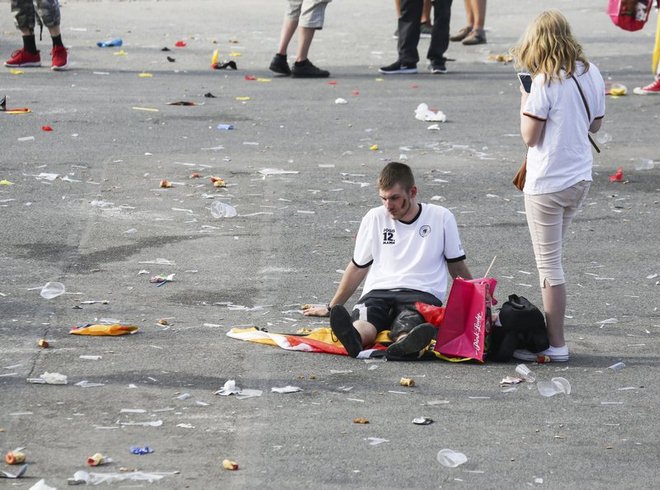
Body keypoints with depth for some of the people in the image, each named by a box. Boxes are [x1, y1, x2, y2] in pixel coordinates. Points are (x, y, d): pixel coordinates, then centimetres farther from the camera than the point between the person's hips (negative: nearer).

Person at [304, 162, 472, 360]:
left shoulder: (441, 218, 9)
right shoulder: (375, 218, 16)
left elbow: (458, 268, 19)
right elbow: (358, 267, 26)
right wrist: (331, 308, 29)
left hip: (422, 294, -2)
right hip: (378, 292, 2)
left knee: (408, 325, -41)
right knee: (363, 324, -38)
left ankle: (404, 346, -75)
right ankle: (353, 338, -72)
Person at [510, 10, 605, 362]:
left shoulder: (545, 82, -18)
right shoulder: (591, 74, 3)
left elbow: (529, 136, -14)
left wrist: (524, 101, -2)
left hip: (547, 184, -7)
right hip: (580, 178, 7)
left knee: (549, 264, 0)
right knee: (551, 259, 19)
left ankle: (556, 345, 2)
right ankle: (549, 331, 22)